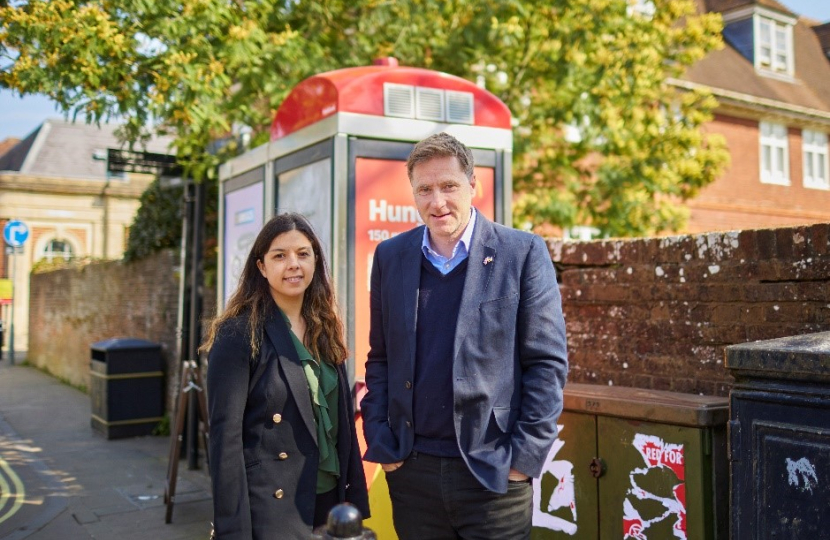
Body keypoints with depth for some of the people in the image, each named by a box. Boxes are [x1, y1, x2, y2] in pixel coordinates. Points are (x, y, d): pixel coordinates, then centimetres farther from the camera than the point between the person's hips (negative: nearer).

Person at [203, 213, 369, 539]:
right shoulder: (238, 335, -12)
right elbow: (226, 436, -15)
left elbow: (340, 420, 10)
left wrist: (355, 497, 7)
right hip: (271, 506, -6)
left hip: (329, 499, 6)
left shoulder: (324, 331, 6)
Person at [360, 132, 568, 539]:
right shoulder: (390, 257, 5)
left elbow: (548, 364, -5)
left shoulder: (523, 253, -5)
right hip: (411, 471, 3)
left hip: (494, 474, -3)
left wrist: (524, 456, -8)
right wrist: (379, 442, 2)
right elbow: (380, 358, 10)